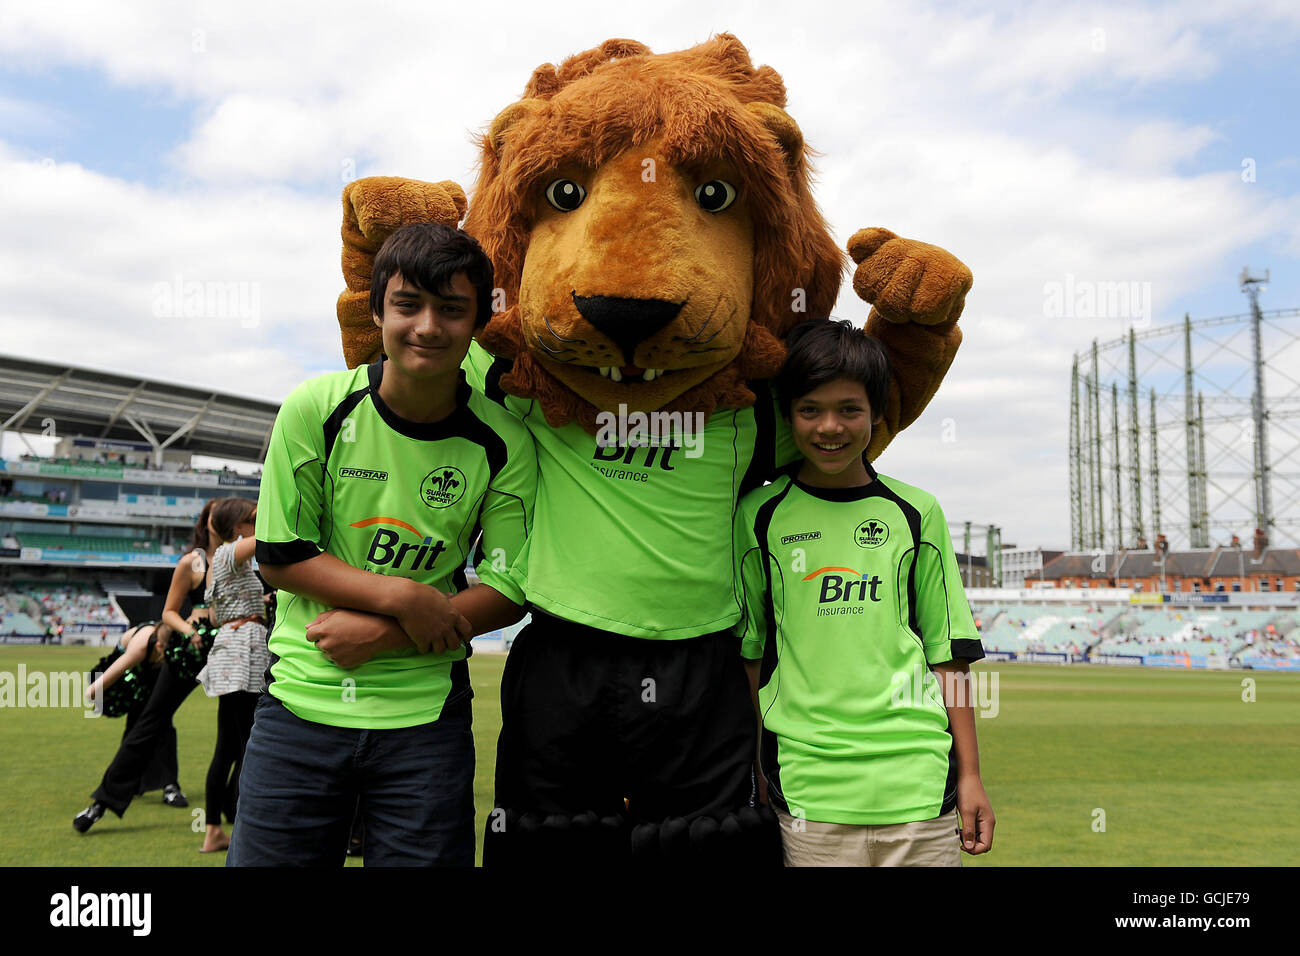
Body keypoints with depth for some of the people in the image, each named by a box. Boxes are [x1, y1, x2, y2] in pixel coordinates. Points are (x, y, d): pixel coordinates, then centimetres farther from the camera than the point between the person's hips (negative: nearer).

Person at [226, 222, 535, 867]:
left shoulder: (503, 445, -7)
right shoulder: (316, 409, -7)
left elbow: (508, 591, -4)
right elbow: (279, 556, -3)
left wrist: (382, 635, -14)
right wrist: (401, 597, -17)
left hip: (425, 713, 0)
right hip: (303, 699, 0)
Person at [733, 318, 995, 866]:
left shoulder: (917, 514, 6)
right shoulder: (759, 516, 3)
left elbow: (947, 652, 9)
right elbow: (749, 654, 7)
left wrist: (969, 775, 8)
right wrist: (748, 780, 5)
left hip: (919, 780, 1)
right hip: (807, 785, -1)